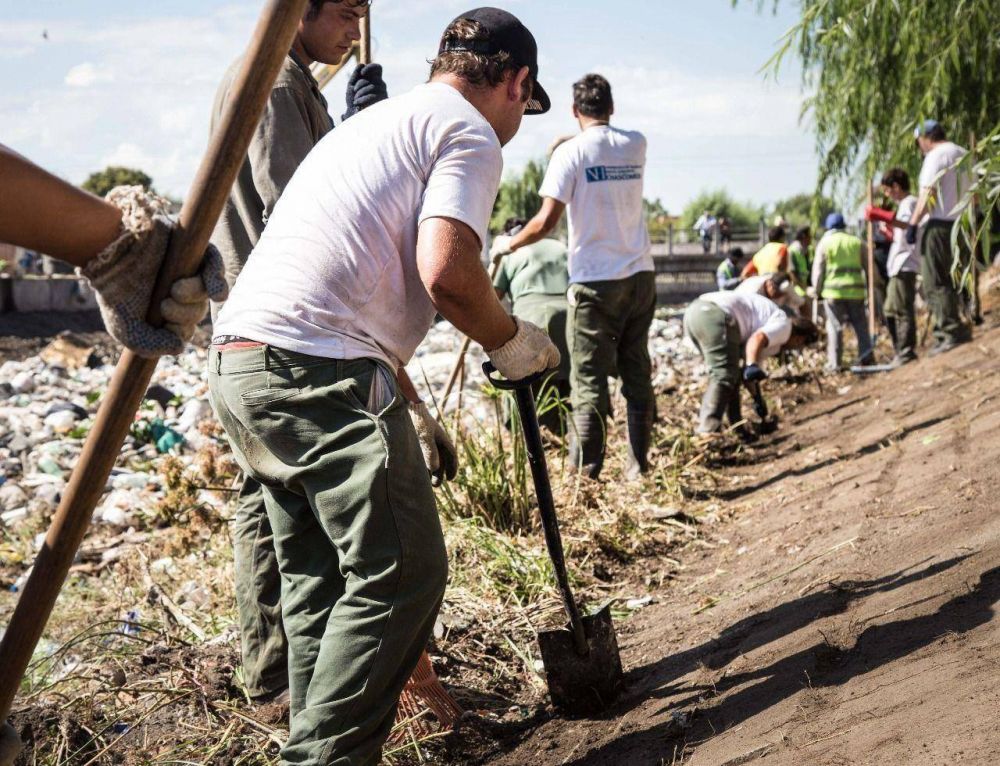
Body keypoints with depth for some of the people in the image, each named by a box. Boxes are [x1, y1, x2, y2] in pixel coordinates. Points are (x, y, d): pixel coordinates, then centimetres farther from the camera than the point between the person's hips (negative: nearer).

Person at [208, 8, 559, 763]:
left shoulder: (377, 120, 29)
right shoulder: (470, 133, 1)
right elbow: (446, 270, -17)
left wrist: (414, 413, 34)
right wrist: (512, 341, 3)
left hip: (237, 361, 10)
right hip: (318, 371, -10)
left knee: (319, 574, 17)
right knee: (400, 573, -3)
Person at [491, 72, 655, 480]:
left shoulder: (571, 152, -8)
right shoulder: (636, 145, 7)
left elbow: (547, 220, -13)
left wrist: (509, 244, 2)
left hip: (595, 281, -5)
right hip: (640, 276, 5)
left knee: (589, 378, -3)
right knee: (637, 372, 11)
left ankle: (586, 472, -3)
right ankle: (639, 464, 16)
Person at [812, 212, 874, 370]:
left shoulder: (824, 243, 4)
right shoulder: (857, 242, 11)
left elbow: (818, 269, 1)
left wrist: (816, 290, 11)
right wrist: (870, 287, 19)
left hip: (833, 291, -2)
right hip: (855, 291, 2)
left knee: (835, 326, 2)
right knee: (860, 323, 11)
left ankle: (834, 363, 1)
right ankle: (866, 354, -1)